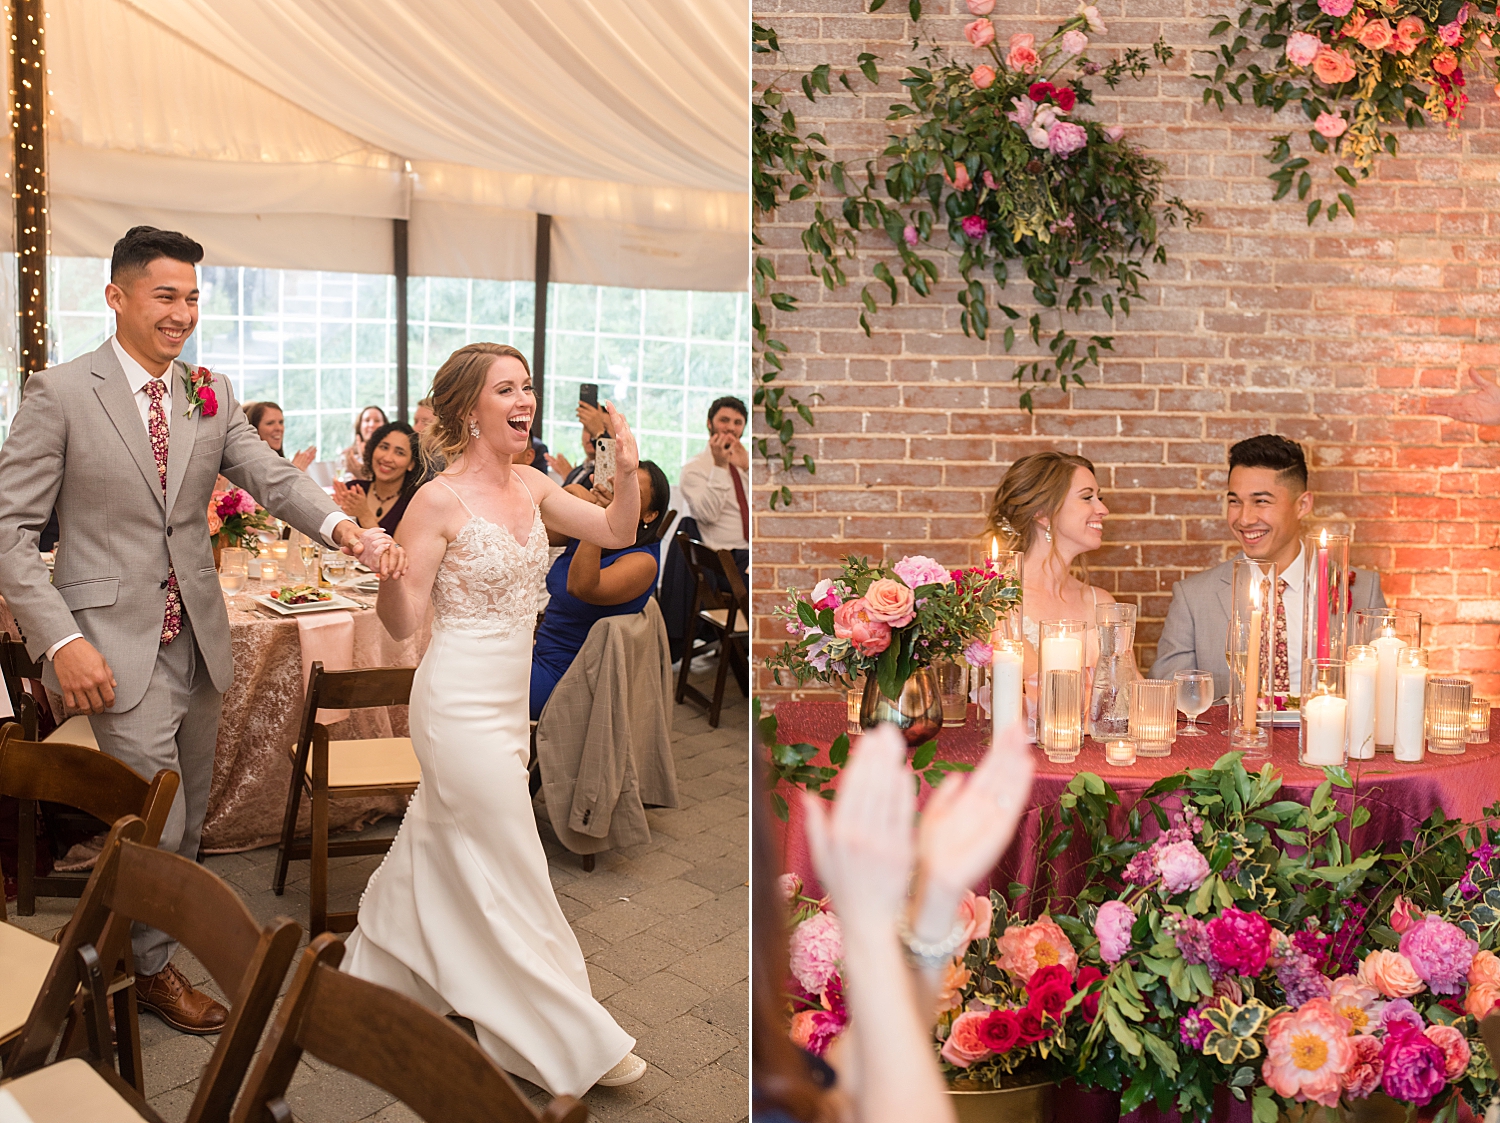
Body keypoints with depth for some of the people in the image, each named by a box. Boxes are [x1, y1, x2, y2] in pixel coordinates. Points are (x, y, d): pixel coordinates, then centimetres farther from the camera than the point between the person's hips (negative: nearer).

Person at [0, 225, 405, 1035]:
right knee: (156, 819, -2)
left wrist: (343, 527, -27)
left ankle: (141, 932, 38)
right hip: (115, 643, -5)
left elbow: (272, 478, -6)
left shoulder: (211, 395, 6)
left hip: (197, 637, 5)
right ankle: (151, 968, 23)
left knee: (188, 819, 16)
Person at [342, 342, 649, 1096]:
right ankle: (572, 1043, 16)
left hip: (505, 703, 8)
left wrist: (628, 468, -8)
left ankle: (378, 977, 46)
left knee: (436, 848, 23)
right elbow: (403, 623, -15)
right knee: (508, 870, 3)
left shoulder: (531, 487, 4)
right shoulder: (440, 501, -16)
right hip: (462, 704, -8)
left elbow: (617, 533, 7)